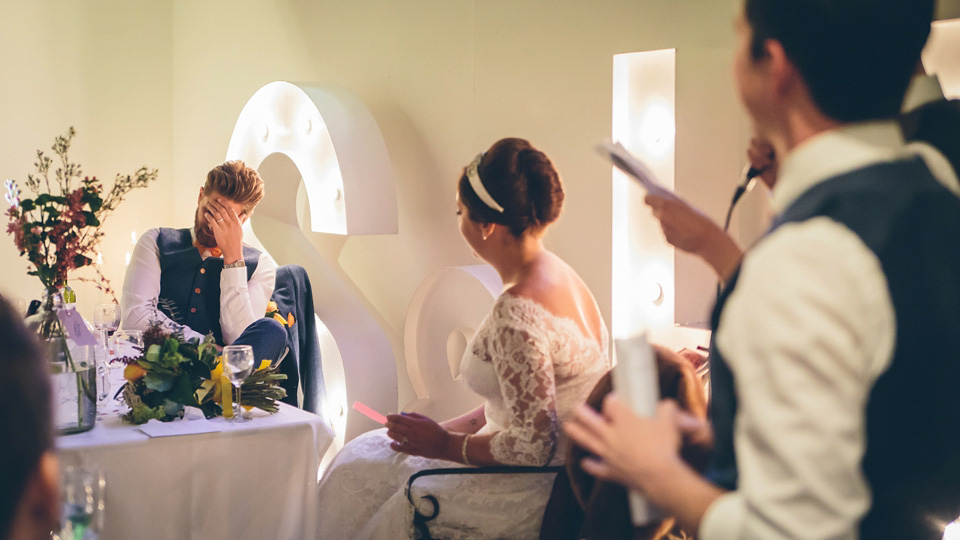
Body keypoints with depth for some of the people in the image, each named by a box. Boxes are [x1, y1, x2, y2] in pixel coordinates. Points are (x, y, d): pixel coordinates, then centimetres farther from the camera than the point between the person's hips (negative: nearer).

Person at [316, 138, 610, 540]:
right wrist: (447, 430, 10)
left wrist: (445, 444, -11)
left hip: (538, 492, -9)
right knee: (368, 455, 18)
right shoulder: (556, 274, 4)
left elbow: (532, 445, -26)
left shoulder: (517, 312, -27)